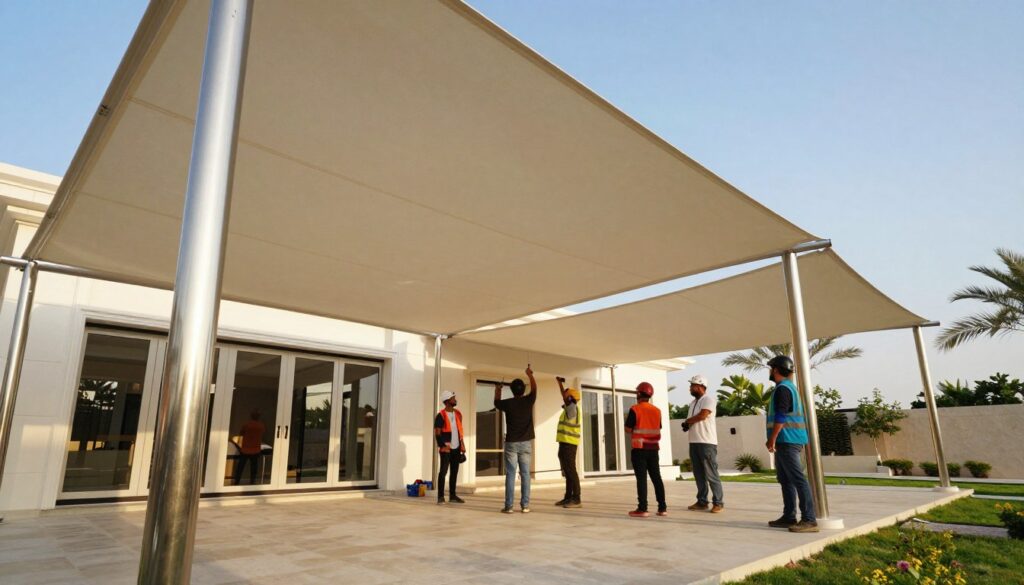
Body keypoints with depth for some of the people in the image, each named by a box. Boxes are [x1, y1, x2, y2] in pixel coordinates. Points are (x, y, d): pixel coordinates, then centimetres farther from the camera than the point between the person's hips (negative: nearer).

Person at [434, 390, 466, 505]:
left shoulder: (458, 414, 12)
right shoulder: (441, 416, -8)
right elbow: (437, 433, -9)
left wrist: (462, 447, 12)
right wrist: (443, 446, -15)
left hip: (456, 448, 6)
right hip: (446, 448, -6)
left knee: (454, 472, 10)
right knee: (443, 471, -5)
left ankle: (452, 496, 17)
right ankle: (440, 496, 0)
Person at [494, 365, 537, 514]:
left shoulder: (508, 403, -5)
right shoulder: (528, 401, -3)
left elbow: (496, 403, 19)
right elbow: (534, 389, 18)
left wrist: (498, 390, 34)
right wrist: (530, 375, 32)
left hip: (511, 443, -1)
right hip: (526, 443, 1)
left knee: (510, 474, 0)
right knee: (525, 474, 4)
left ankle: (508, 506, -1)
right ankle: (525, 505, 4)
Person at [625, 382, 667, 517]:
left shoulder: (635, 410, -9)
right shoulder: (657, 411, 7)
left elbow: (628, 429, -9)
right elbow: (659, 429, 14)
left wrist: (628, 418, 10)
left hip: (639, 449, -5)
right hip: (653, 448, 5)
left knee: (641, 478, -3)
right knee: (656, 478, 10)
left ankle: (642, 509, -4)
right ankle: (662, 508, 11)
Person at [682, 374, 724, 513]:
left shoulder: (709, 398, -9)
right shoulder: (694, 402, 18)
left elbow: (703, 415, -21)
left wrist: (687, 421, -5)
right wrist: (687, 425, -2)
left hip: (707, 443, -9)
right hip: (694, 442, 9)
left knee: (711, 474, -5)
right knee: (699, 474, 11)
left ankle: (718, 503, 3)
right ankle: (702, 501, 18)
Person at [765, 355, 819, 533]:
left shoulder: (782, 388, -12)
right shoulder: (790, 386, 20)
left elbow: (780, 416, -20)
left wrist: (772, 439, -19)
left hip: (786, 441, -11)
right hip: (786, 441, 11)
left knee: (798, 479, -11)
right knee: (785, 480, 13)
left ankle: (809, 520, -11)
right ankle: (789, 517, 17)